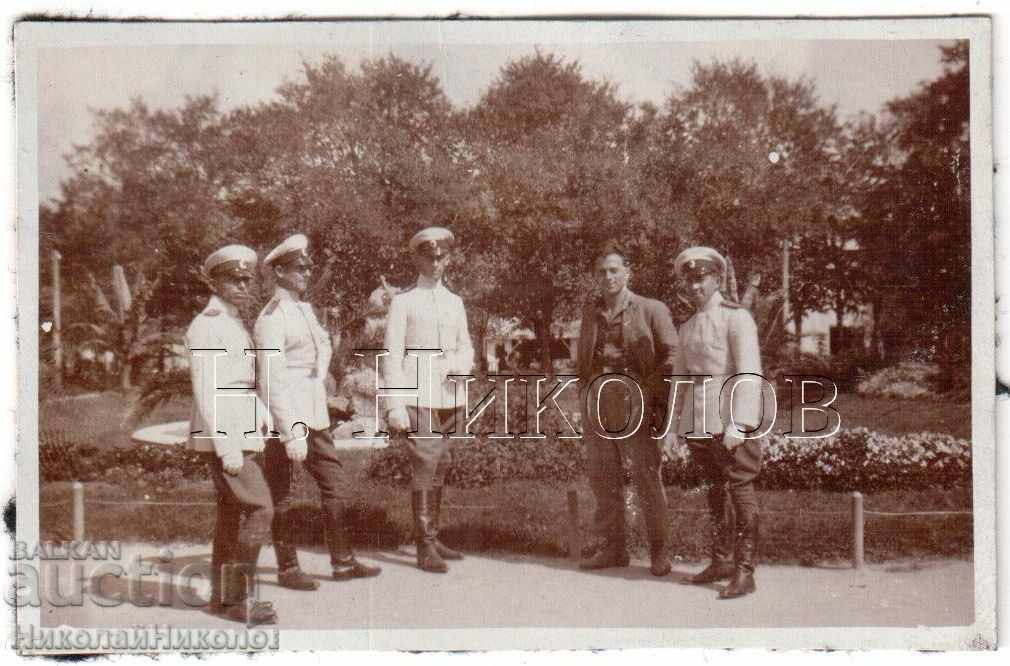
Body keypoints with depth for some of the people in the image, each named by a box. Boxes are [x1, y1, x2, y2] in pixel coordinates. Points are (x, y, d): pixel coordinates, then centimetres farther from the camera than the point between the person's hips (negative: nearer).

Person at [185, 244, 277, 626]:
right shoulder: (206, 328, -13)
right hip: (223, 437, -9)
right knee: (259, 509, -13)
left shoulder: (236, 325, 17)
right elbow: (207, 393, -19)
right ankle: (237, 597, -6)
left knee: (232, 515, 12)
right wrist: (227, 448, -23)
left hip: (244, 436, 9)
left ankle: (224, 596, 19)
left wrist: (263, 417, 9)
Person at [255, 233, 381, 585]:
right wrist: (292, 434, -25)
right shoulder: (271, 318, -16)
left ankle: (343, 562, 20)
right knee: (281, 496, 5)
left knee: (332, 484, 11)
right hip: (285, 419, -9)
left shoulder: (306, 309, 12)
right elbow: (272, 382, -22)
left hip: (316, 417, 9)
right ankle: (287, 569, 15)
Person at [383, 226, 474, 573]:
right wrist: (395, 406, -12)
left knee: (441, 466, 10)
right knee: (424, 465, -11)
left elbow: (465, 345, 20)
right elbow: (392, 355, -4)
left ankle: (433, 537, 21)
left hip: (449, 394, 5)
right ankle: (425, 548, -7)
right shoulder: (403, 302, 0)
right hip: (417, 393, -5)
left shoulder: (454, 302, 15)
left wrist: (463, 364, -5)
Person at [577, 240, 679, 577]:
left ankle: (659, 550, 8)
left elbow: (671, 356, 0)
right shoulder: (590, 312, 16)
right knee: (602, 479, 8)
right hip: (596, 406, 5)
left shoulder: (651, 310, 1)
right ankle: (613, 547, 19)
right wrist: (585, 396, 13)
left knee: (647, 477, -4)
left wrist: (659, 400, -9)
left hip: (636, 404, -5)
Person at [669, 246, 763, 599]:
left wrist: (739, 424, -21)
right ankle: (722, 560, 22)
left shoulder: (737, 318, -6)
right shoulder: (688, 327, 17)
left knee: (740, 489, -6)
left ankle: (744, 572, -3)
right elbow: (680, 377, 22)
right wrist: (676, 422, 17)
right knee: (715, 490, 13)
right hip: (698, 420, 7)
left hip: (729, 416, -7)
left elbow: (749, 372, -14)